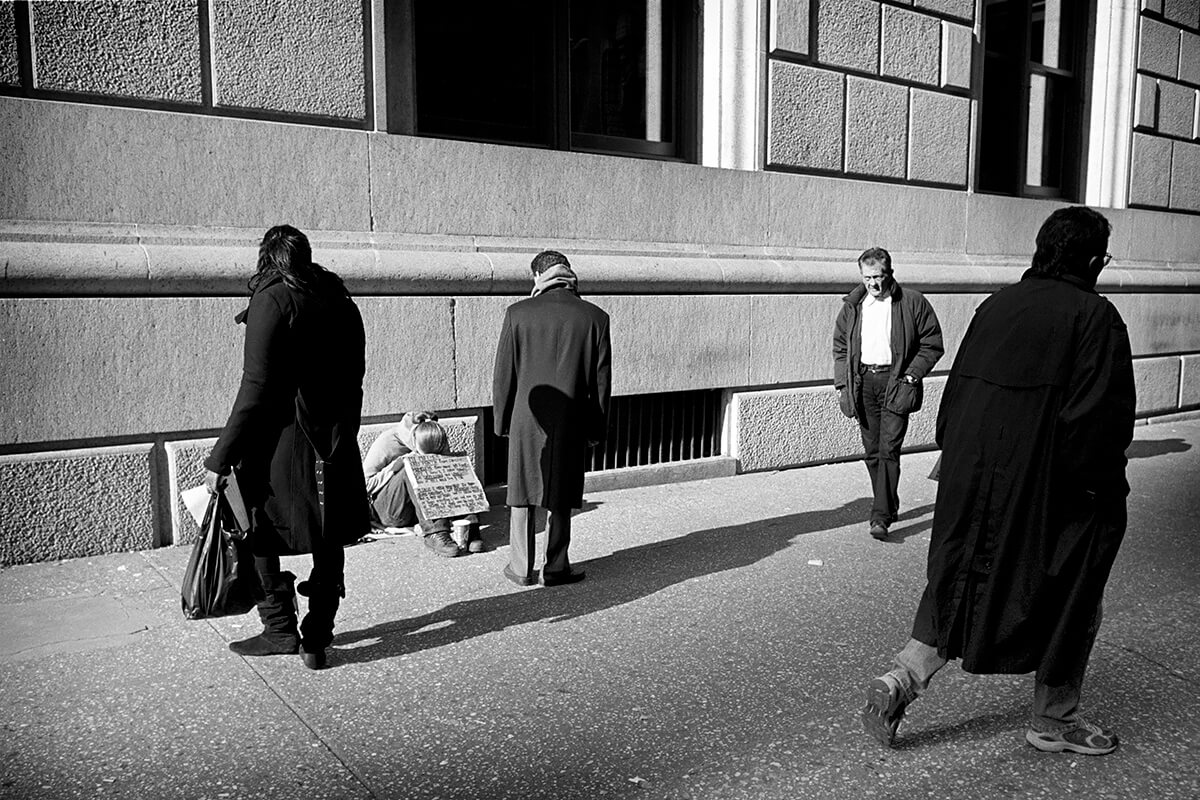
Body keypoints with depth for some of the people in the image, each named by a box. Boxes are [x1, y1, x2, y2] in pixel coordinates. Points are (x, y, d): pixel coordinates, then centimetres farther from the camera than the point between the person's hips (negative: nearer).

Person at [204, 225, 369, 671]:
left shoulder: (273, 300, -10)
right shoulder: (340, 301, 9)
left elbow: (256, 387, -16)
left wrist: (221, 458, -12)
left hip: (281, 442, -6)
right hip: (334, 444, 6)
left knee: (259, 534, 10)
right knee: (327, 543, 11)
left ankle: (281, 630, 15)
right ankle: (317, 641, 18)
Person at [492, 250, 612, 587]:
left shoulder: (517, 313, -5)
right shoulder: (595, 317, -3)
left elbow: (503, 374, -2)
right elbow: (602, 379, 0)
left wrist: (501, 420, 8)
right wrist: (596, 428, 9)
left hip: (527, 418, 0)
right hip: (571, 422, 0)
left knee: (522, 495, 12)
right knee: (560, 499, 11)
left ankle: (521, 568, 18)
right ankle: (556, 568, 18)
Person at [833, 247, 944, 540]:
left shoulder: (913, 303, -1)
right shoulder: (852, 305, 10)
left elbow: (932, 344, 2)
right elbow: (840, 347, 16)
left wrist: (912, 375, -8)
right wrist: (842, 383, 6)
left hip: (895, 382, -4)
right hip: (863, 383, 4)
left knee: (889, 450, -11)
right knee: (872, 451, 9)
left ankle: (881, 516, -11)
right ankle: (889, 505, 25)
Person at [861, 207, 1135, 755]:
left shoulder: (996, 304, 6)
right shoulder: (1095, 317, -11)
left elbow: (955, 391, 9)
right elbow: (1103, 419, -15)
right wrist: (1104, 494, -5)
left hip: (969, 480, 6)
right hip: (1042, 489, -5)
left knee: (963, 580, 18)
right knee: (1065, 596, 13)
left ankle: (903, 679, 6)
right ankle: (1053, 721, 27)